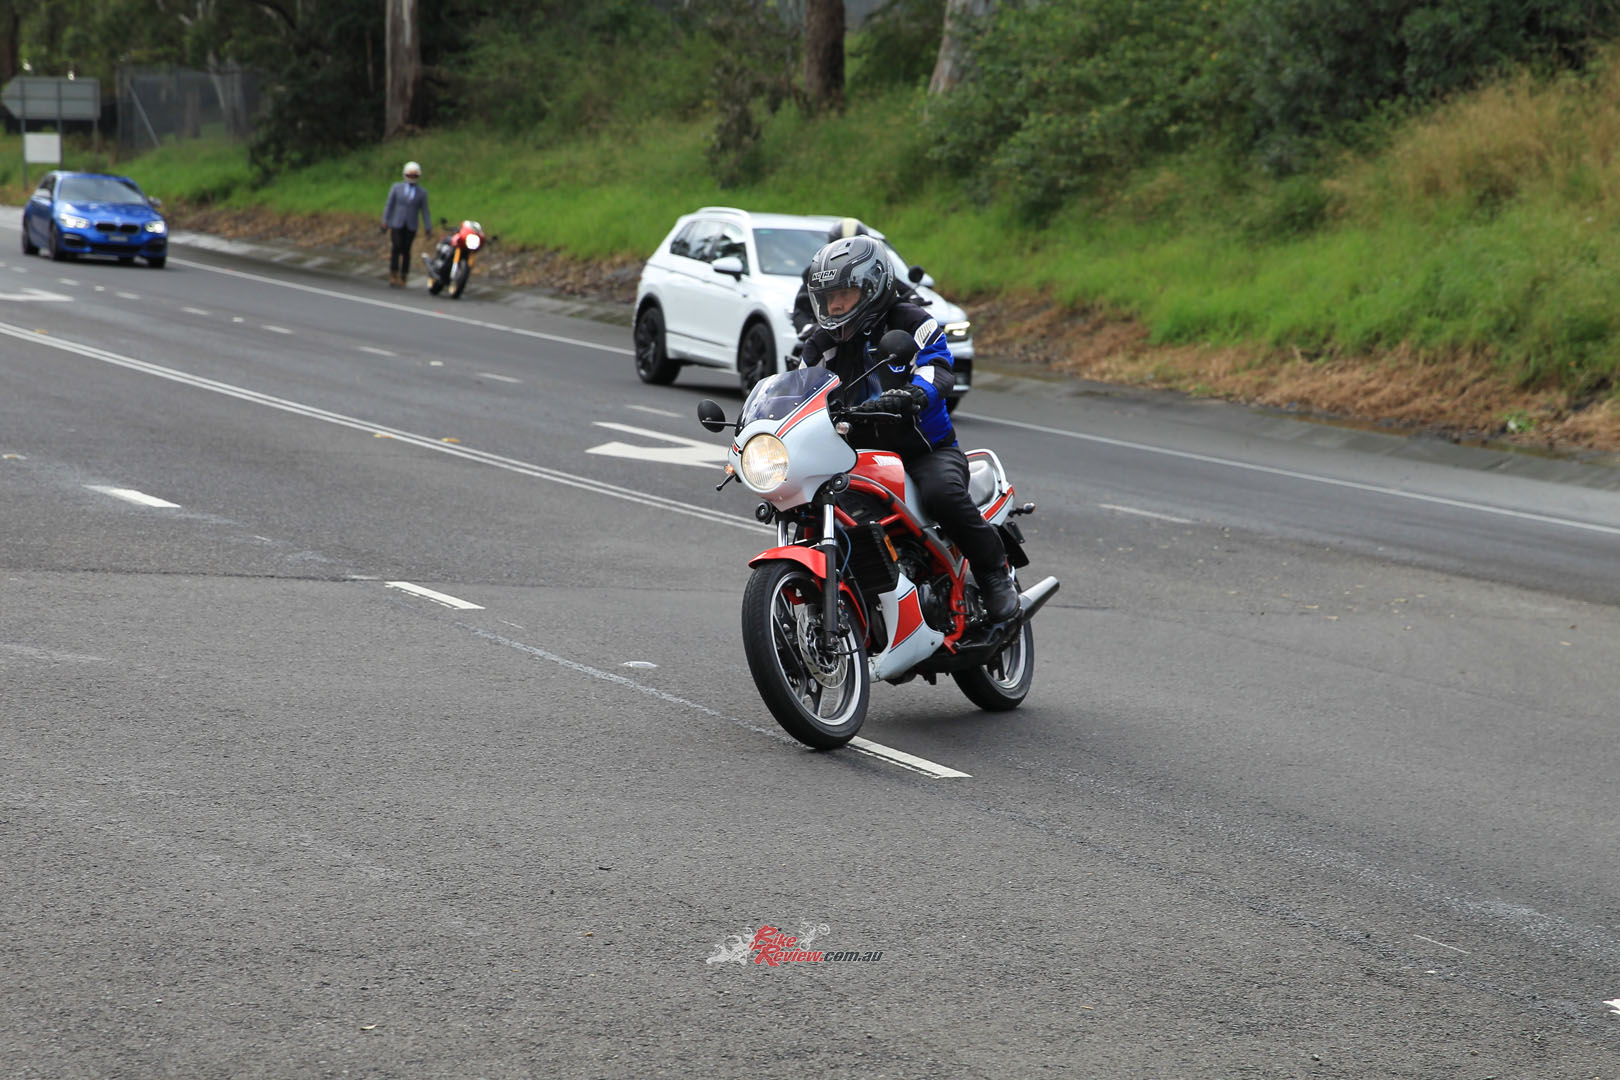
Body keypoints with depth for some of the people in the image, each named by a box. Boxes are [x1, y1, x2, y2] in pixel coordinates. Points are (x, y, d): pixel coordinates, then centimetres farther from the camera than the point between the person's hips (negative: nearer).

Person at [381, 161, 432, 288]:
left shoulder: (422, 192, 6)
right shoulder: (396, 188, 6)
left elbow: (424, 211, 6)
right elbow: (389, 205, 5)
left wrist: (428, 229, 1)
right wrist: (385, 222, -2)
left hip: (411, 227, 1)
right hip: (397, 224, -1)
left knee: (406, 250, -3)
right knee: (396, 248, -13)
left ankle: (402, 278, 4)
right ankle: (393, 276, -10)